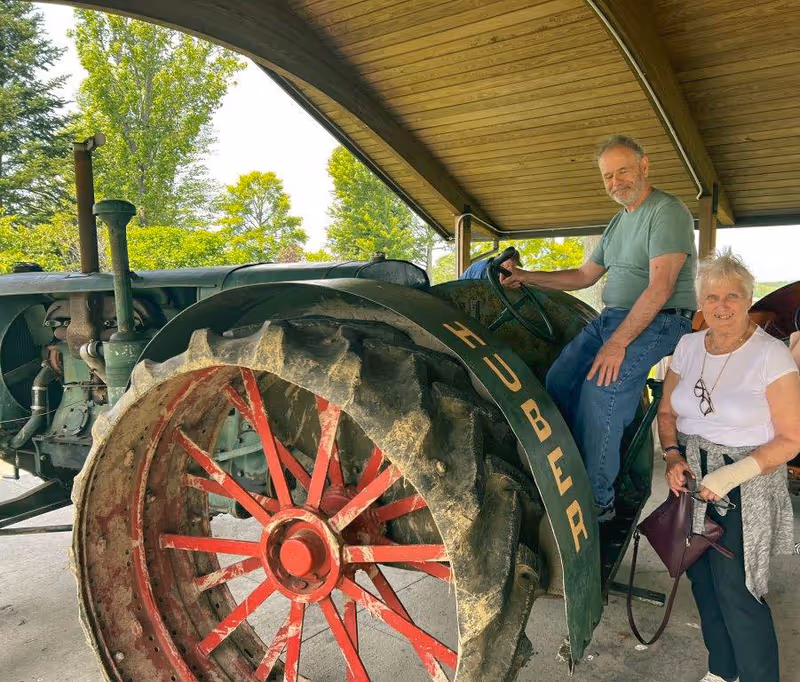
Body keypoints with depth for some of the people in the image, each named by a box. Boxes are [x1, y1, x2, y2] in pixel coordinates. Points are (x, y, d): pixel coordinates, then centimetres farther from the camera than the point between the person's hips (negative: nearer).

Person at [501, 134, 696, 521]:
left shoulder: (668, 212, -10)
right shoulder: (619, 222, 19)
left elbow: (660, 288, -21)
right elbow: (584, 276, 24)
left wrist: (617, 342, -26)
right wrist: (527, 278, 14)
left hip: (658, 321, -8)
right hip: (612, 317, 9)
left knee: (599, 390, -26)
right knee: (558, 380, -8)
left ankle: (597, 500, -16)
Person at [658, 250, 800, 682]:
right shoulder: (688, 346, 2)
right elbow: (667, 412, 11)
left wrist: (733, 475, -23)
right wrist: (673, 456, -7)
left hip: (745, 488, -5)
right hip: (691, 481, 5)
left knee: (736, 593, -3)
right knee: (702, 581, 16)